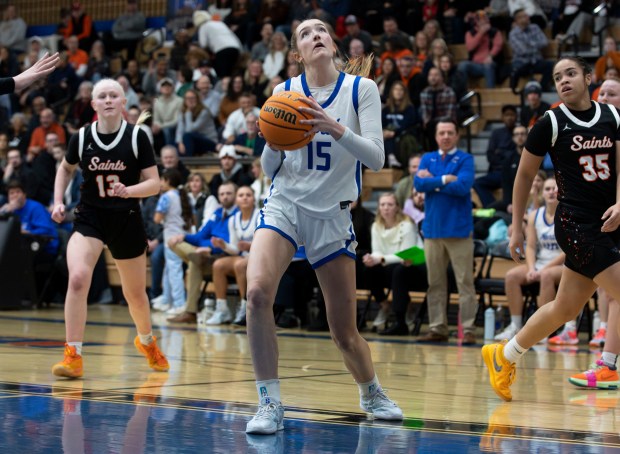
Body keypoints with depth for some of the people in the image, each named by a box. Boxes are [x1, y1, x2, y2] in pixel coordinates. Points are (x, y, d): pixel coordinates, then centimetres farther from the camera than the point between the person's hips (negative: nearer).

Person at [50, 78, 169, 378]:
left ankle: (147, 341, 46)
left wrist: (129, 190, -27)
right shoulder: (82, 138, -3)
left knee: (135, 294, 14)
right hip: (89, 217, 0)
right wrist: (58, 201, 4)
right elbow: (66, 169, 17)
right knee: (77, 278, -25)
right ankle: (73, 356, -19)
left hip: (126, 220, 0)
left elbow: (154, 184, -7)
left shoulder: (137, 137, -8)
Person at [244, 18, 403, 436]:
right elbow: (270, 169, 6)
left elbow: (376, 158, -12)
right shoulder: (285, 92, 2)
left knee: (345, 333, 4)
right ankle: (271, 404, -17)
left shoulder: (361, 89, -3)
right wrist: (274, 143, -16)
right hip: (285, 205, 1)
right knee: (258, 292, -27)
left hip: (332, 216, -1)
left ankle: (372, 392, 36)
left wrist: (335, 128, -28)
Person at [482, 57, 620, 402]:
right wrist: (516, 227, 4)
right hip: (576, 222, -5)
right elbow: (525, 174, 3)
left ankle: (503, 356, 27)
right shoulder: (552, 123, -4)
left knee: (566, 309, 10)